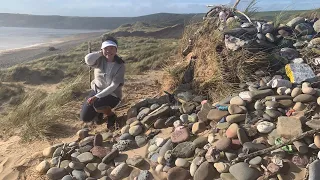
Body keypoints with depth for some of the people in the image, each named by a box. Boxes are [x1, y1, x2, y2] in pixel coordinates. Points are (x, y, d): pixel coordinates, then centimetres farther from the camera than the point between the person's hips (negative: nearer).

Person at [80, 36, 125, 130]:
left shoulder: (120, 65, -19)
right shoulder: (100, 60, -10)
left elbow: (113, 86, -23)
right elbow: (88, 60, -34)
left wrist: (97, 97, -28)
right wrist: (101, 53, -24)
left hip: (112, 94, -4)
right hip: (96, 90, 4)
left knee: (97, 104, -35)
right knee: (85, 118, -2)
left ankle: (111, 116, -2)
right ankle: (99, 113, 31)